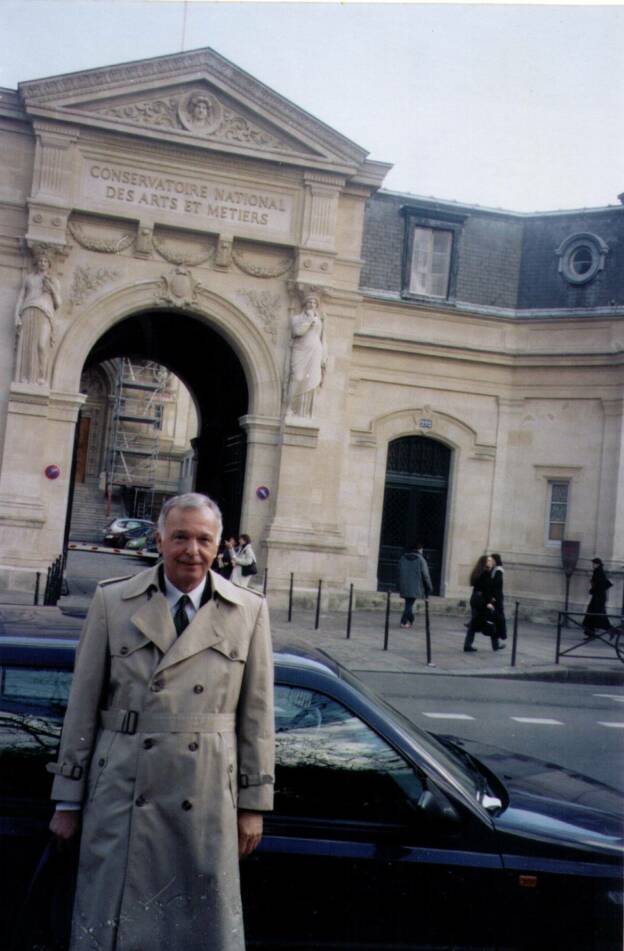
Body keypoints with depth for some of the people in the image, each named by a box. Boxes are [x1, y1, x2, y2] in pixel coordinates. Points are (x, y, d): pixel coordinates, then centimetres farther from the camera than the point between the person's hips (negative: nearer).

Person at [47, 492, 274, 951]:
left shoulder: (249, 611, 3)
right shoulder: (112, 602, 2)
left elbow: (257, 713, 5)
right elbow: (83, 705, 4)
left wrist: (254, 804, 4)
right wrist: (68, 800, 5)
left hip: (206, 798, 0)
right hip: (121, 793, 0)